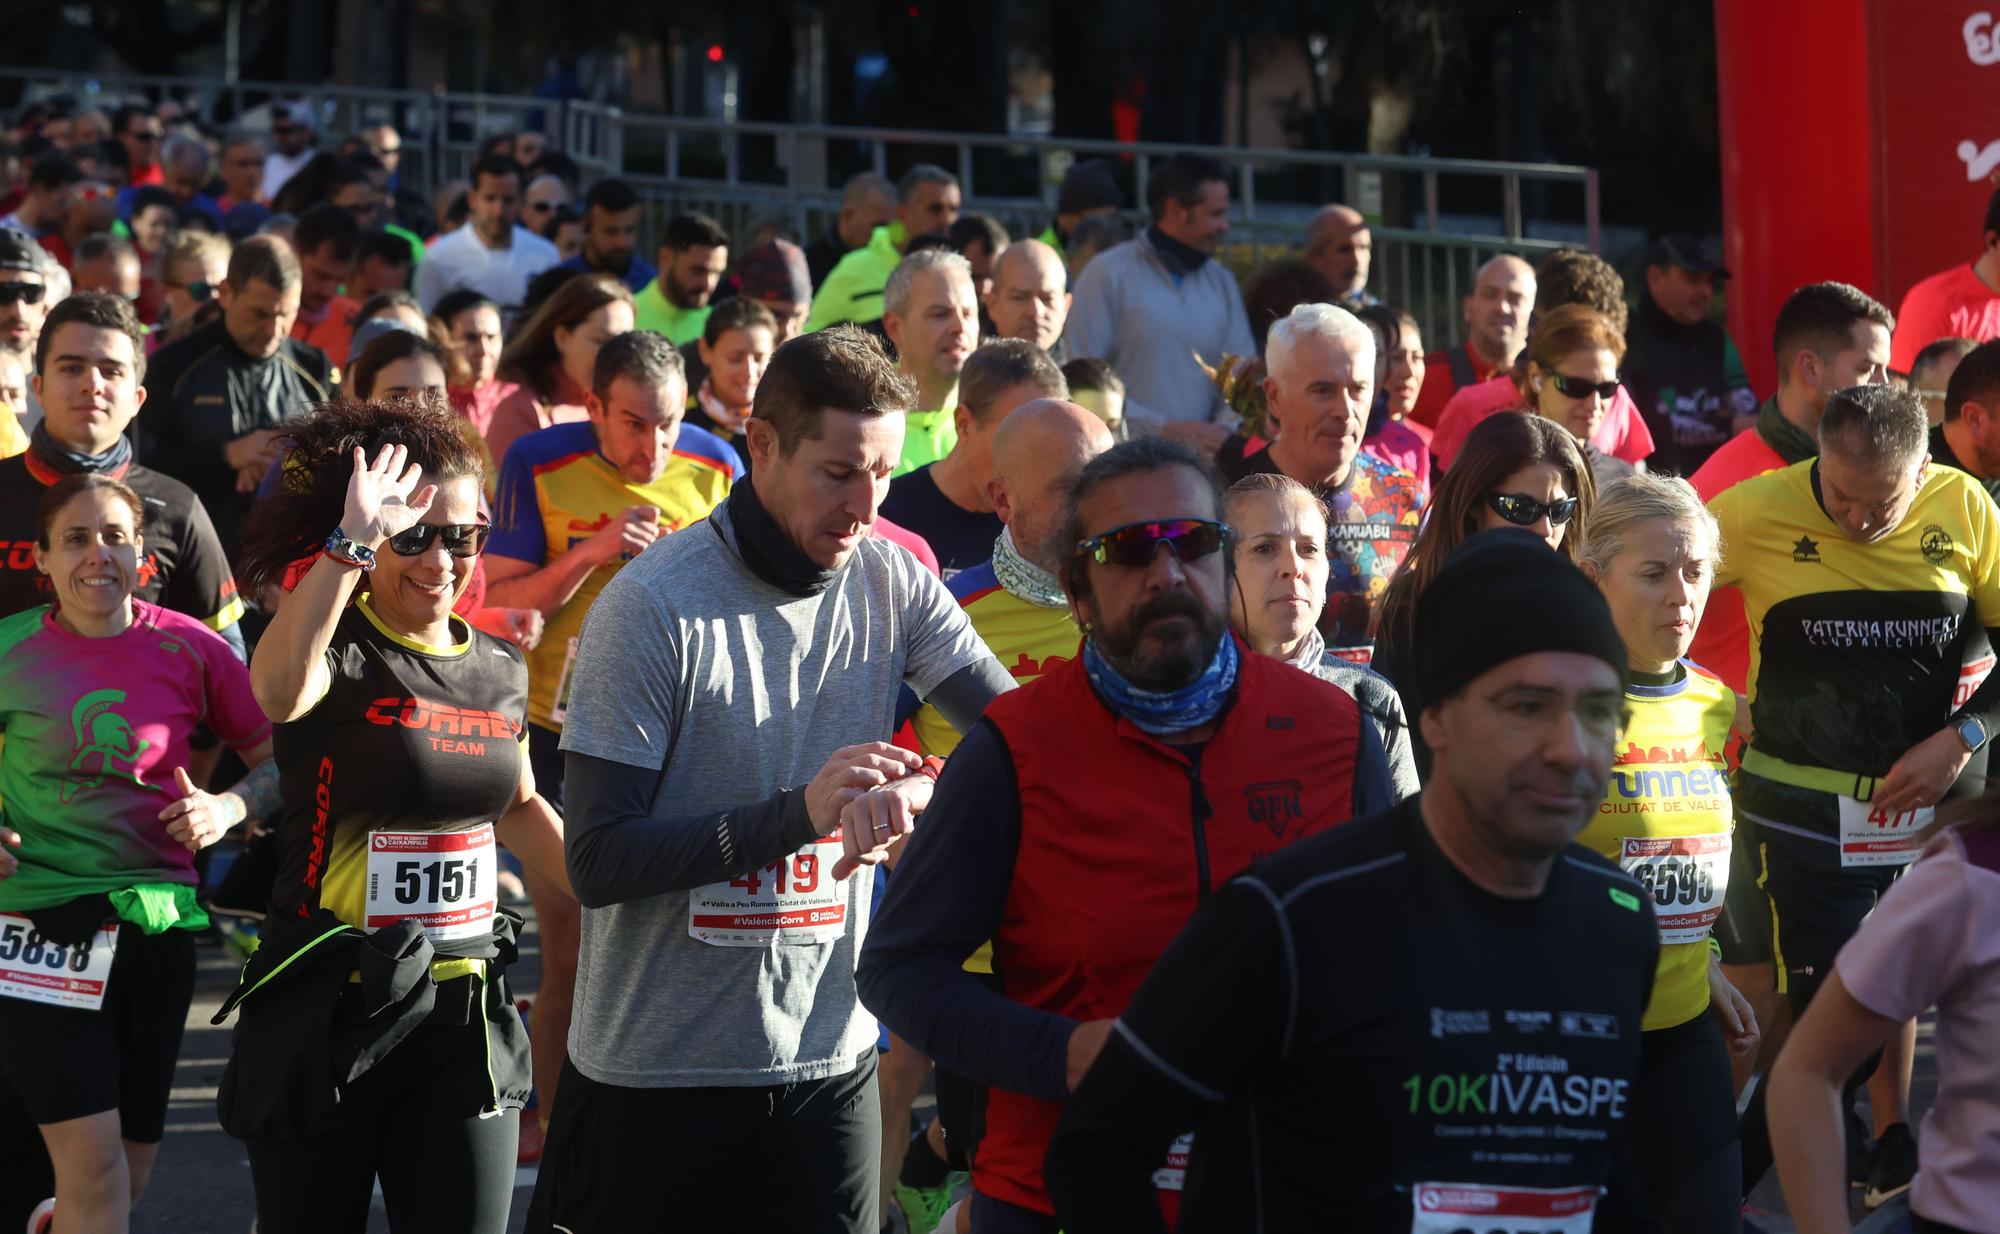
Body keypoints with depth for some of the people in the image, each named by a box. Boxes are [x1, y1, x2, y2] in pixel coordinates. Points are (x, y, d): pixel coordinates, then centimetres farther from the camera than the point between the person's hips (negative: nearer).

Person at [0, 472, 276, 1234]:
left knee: (132, 1171, 11)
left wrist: (228, 808, -11)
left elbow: (279, 758, 7)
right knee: (94, 1165, -14)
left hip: (155, 921, 3)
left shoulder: (188, 649, 0)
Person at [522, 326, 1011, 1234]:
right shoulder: (652, 606, -13)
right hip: (652, 1067, -4)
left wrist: (913, 791, -26)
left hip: (830, 1060, 4)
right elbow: (599, 862, -16)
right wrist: (799, 812, -27)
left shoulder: (894, 586, 1)